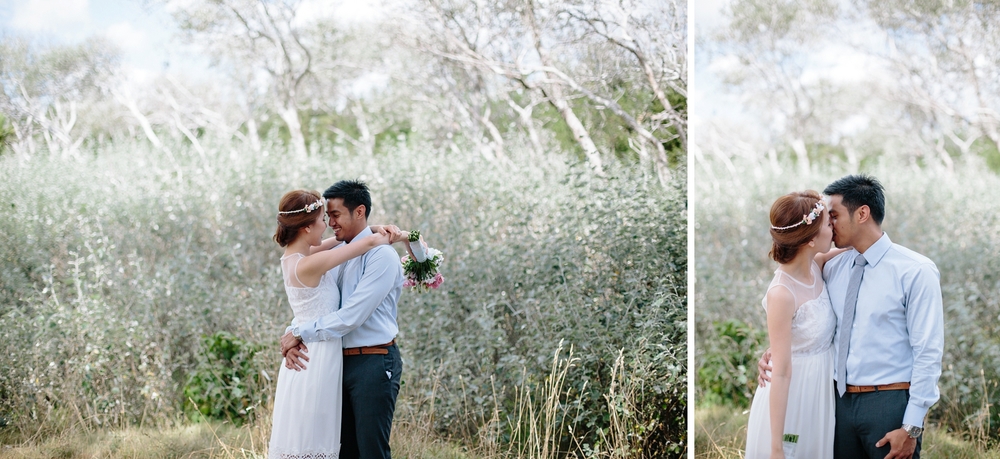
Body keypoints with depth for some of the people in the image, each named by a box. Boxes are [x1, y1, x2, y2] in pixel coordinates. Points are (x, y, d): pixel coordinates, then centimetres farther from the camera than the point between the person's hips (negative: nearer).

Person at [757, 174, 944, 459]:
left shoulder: (916, 272, -9)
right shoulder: (832, 270, 8)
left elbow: (928, 353, -11)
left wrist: (911, 428, -15)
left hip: (889, 404, -5)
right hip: (841, 401, 5)